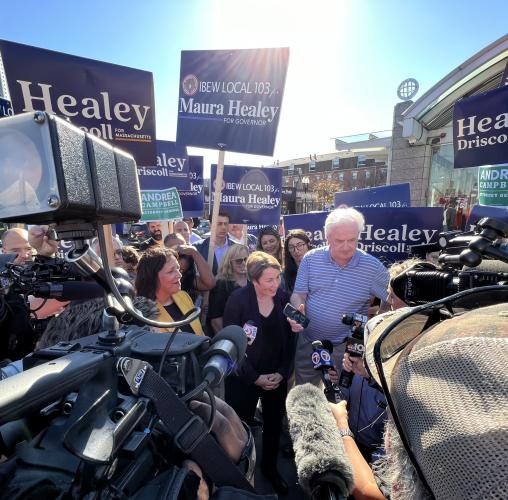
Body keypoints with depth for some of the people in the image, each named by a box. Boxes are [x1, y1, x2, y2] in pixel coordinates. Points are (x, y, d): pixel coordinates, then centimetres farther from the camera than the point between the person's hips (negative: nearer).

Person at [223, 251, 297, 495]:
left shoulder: (283, 297, -8)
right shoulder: (238, 299, -20)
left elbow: (288, 339, 1)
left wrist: (282, 372, -7)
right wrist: (255, 377, -14)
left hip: (277, 376, 4)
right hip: (243, 377, -4)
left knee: (274, 424, 20)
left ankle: (270, 466, 48)